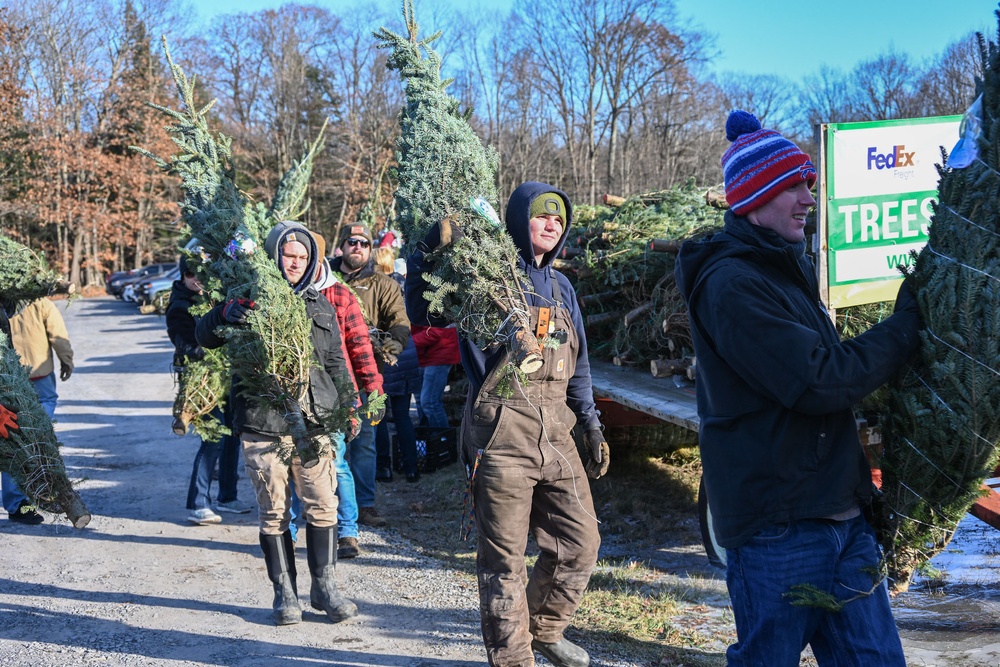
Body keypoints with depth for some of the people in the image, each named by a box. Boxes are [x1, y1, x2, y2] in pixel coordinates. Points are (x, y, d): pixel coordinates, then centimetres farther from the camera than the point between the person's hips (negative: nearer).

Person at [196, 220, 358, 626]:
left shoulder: (320, 307, 16)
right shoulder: (250, 301, 4)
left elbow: (335, 361, 23)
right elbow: (203, 336, -5)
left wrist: (347, 404, 15)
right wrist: (225, 313, -25)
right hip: (262, 426, -3)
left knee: (323, 506, 0)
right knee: (274, 512, 4)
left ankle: (324, 586, 13)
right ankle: (284, 592, 15)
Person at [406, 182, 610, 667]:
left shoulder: (560, 287, 18)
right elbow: (421, 311, -7)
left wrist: (591, 425, 19)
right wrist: (427, 253, -22)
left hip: (556, 436, 6)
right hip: (502, 437, -6)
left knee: (580, 542, 10)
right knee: (504, 557, 2)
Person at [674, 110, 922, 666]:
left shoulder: (790, 270, 15)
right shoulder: (732, 285, -17)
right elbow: (822, 381, -21)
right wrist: (909, 326, -10)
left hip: (841, 512, 9)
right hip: (779, 528, -9)